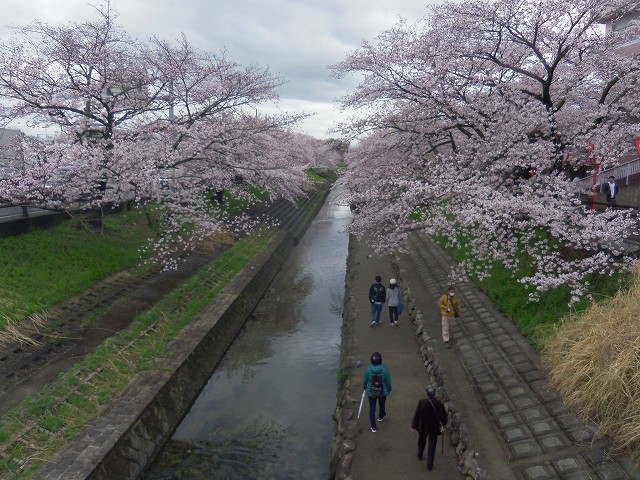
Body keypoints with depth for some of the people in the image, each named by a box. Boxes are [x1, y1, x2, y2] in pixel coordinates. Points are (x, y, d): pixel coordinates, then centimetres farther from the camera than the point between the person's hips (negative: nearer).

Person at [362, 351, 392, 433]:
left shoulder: (368, 369, -20)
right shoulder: (385, 369, -22)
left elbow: (365, 380, -5)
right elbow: (388, 381, -10)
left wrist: (364, 387, 16)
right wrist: (389, 389, 10)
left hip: (371, 393, -1)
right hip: (382, 392, 1)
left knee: (372, 408, 13)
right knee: (382, 405, 29)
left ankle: (374, 427, 18)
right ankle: (381, 416, 56)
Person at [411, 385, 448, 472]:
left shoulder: (421, 402, -24)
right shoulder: (439, 403, -22)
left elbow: (416, 415, -14)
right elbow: (444, 417, -8)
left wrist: (413, 425, 1)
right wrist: (444, 422, 16)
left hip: (422, 427, 1)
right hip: (434, 428, -1)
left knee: (421, 442, 27)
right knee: (432, 446, 15)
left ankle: (420, 455, 50)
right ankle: (429, 466, 23)